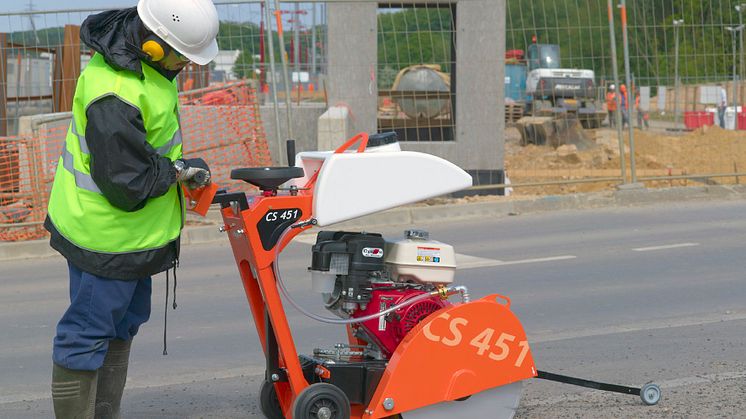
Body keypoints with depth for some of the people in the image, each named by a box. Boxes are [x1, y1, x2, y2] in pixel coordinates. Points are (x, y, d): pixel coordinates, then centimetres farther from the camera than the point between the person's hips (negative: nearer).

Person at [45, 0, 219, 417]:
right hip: (107, 235, -11)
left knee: (125, 323, 21)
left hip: (133, 230, 11)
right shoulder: (116, 99, -34)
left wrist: (175, 167, 5)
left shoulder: (138, 57, -2)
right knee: (87, 336, 0)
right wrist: (181, 171, -14)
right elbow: (128, 184, -28)